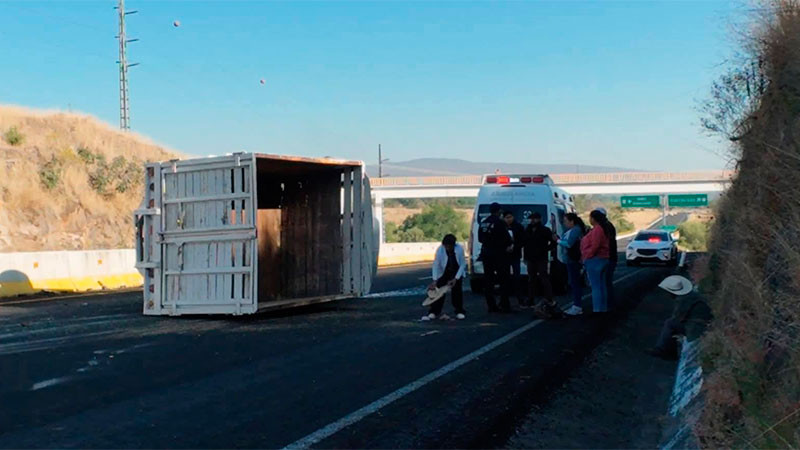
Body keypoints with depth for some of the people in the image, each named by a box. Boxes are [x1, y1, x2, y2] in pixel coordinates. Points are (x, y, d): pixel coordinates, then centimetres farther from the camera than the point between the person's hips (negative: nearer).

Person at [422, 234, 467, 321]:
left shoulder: (460, 249, -28)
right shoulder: (440, 250, -27)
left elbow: (463, 264, -19)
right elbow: (435, 265, -21)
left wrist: (456, 279, -23)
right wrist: (434, 280, -28)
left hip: (457, 271, -1)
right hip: (444, 272, 1)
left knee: (456, 289, -10)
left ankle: (459, 312, 6)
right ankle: (433, 313, -2)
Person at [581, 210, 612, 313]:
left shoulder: (596, 230, -17)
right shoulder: (603, 229, 14)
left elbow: (594, 247, -22)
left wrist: (586, 258, -14)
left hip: (595, 260, -10)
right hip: (603, 259, 10)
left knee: (595, 287, -7)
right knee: (602, 286, 13)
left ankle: (597, 309, -5)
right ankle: (604, 309, 19)